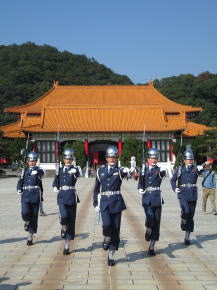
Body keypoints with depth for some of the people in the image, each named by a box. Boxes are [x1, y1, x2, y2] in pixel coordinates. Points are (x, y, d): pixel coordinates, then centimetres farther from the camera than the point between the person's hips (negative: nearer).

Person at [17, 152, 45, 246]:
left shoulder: (38, 170, 5)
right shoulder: (25, 171, 15)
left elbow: (42, 173, -19)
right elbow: (20, 181, 19)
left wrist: (36, 169, -40)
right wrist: (19, 189, -1)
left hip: (35, 195, -1)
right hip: (25, 195, 2)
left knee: (34, 216, 1)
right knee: (25, 212, -21)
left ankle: (30, 237, 12)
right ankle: (27, 222, 15)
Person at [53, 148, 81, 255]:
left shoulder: (75, 169, 2)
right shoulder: (60, 170, 13)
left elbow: (78, 174, -21)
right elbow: (55, 181, 18)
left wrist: (74, 172, -45)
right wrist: (55, 187, -5)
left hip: (72, 197, -1)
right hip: (62, 196, 1)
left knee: (71, 220, 1)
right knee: (64, 216, -23)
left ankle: (67, 245, 11)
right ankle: (63, 227, 13)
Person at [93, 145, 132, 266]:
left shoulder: (119, 170, 1)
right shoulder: (101, 171, 10)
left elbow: (123, 172, -25)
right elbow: (97, 188, 16)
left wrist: (127, 171, -49)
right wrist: (96, 203, 12)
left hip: (116, 202, -1)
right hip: (104, 202, 1)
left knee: (115, 229, 1)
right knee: (107, 224, -21)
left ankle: (111, 256, 14)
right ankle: (107, 238, 13)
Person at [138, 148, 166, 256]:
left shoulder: (159, 170, 4)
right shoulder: (143, 169, 9)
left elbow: (163, 174, -19)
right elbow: (140, 182, 13)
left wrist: (163, 172, -42)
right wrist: (140, 189, -8)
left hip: (157, 198, 0)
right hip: (146, 198, 0)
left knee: (156, 222, 3)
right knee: (150, 217, -24)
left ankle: (151, 247, 15)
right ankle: (148, 231, 10)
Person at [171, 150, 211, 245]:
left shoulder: (195, 168, 5)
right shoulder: (179, 169, 7)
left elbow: (200, 168, -20)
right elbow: (172, 180, 16)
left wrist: (203, 165, -42)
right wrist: (175, 188, -2)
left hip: (193, 195, 1)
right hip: (182, 194, -1)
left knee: (191, 216, 6)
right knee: (186, 211, -26)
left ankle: (187, 237, 17)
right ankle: (183, 221, 8)